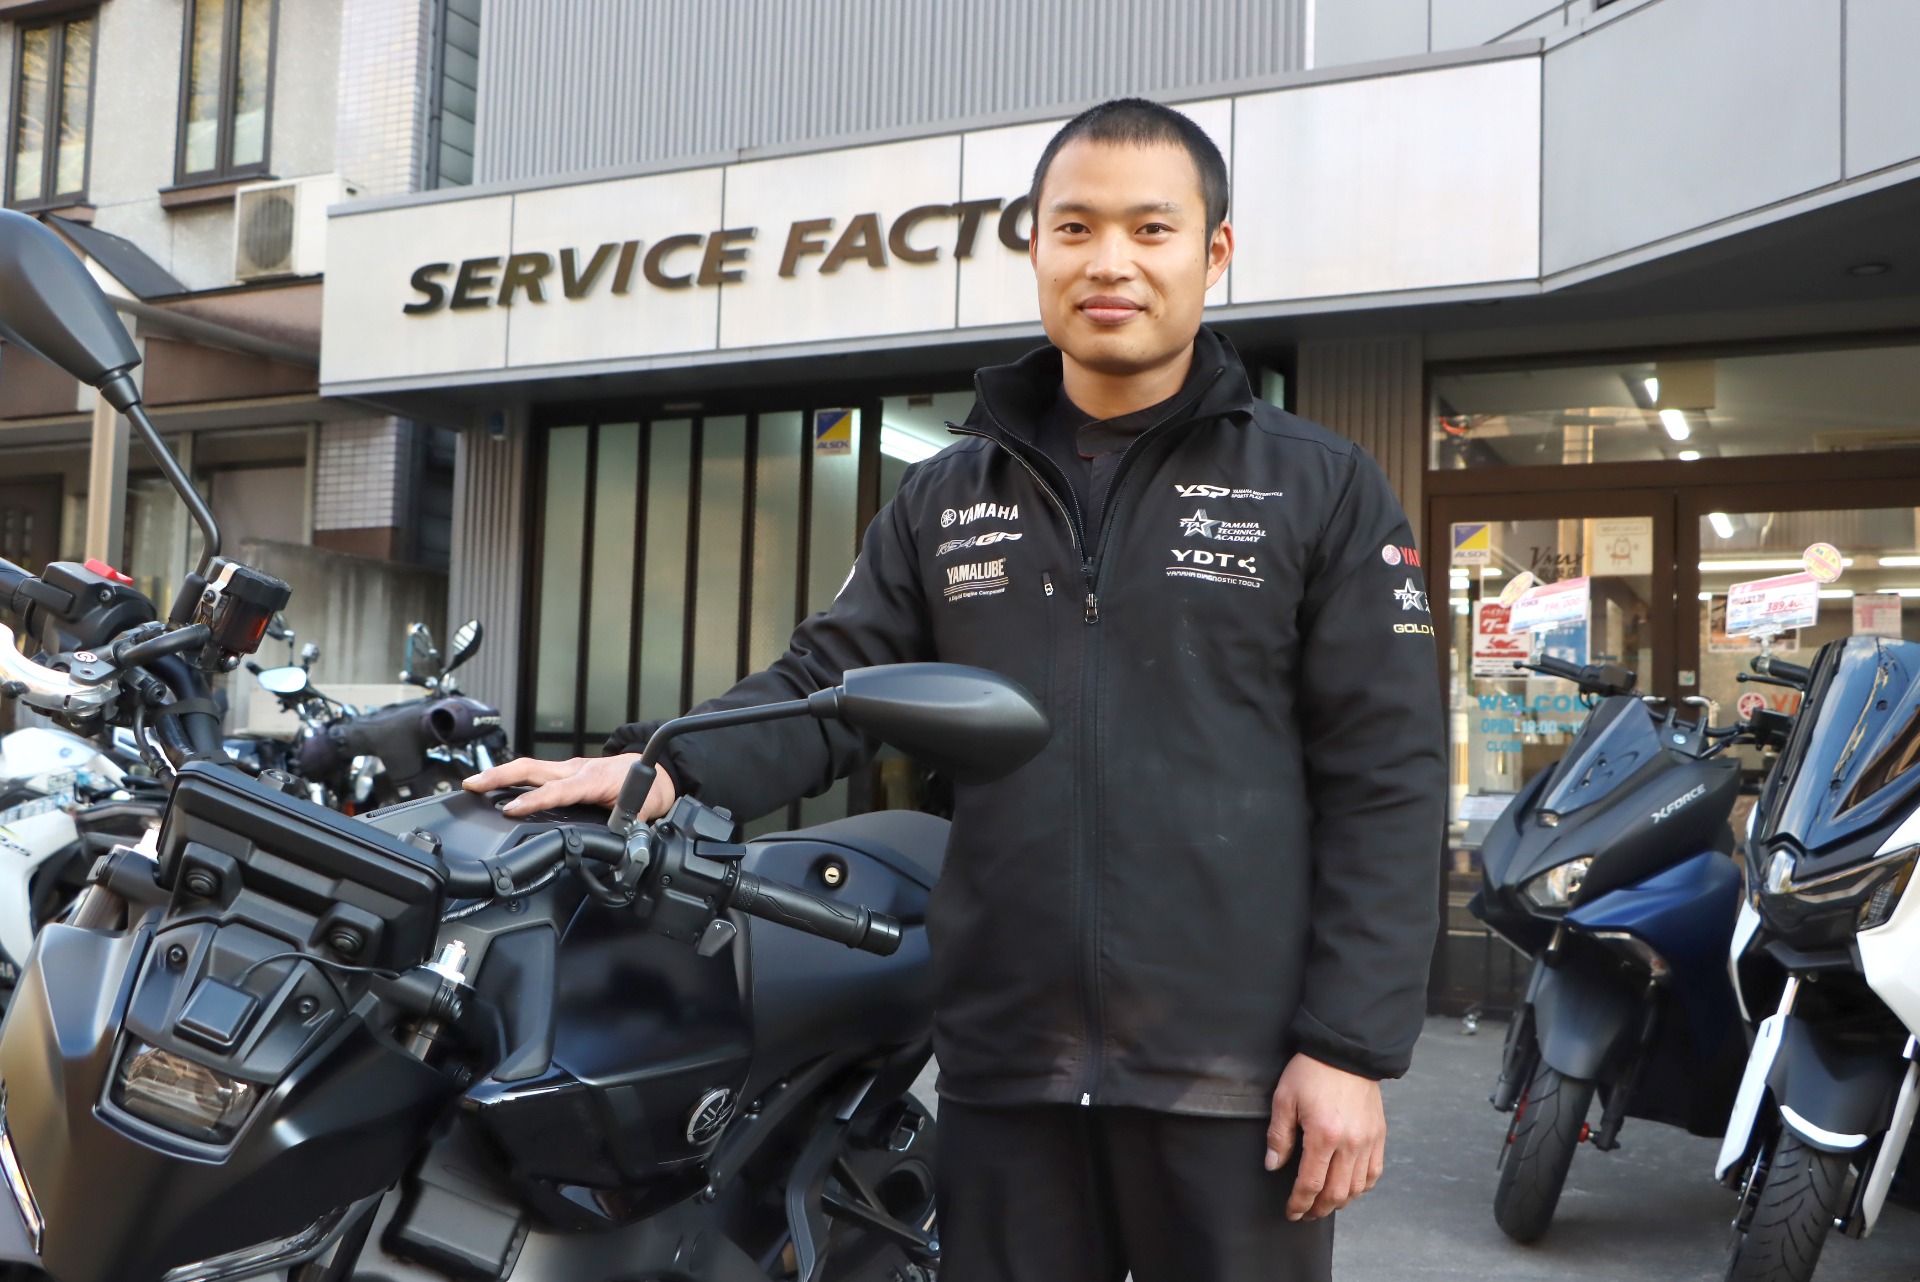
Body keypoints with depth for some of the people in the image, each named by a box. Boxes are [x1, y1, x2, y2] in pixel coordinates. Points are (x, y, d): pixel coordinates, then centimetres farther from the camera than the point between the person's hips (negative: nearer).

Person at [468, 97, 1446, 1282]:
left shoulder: (1322, 491, 0)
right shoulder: (948, 500, 11)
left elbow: (1385, 780, -4)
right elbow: (830, 686, 7)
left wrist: (1351, 1047, -10)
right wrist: (672, 769, -13)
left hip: (1238, 1074, -2)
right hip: (1005, 1064, 3)